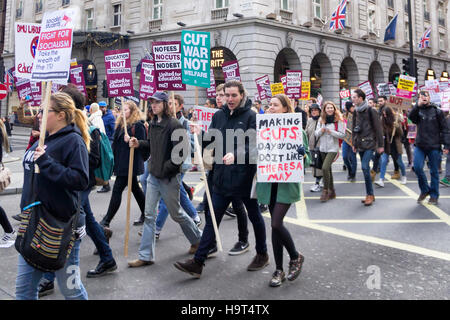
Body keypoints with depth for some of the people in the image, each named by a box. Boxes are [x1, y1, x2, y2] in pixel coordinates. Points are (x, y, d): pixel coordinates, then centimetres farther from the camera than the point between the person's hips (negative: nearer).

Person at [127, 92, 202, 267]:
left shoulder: (174, 125, -17)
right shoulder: (153, 124, 8)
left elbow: (182, 151, -21)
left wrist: (167, 167, -21)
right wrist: (139, 143, 4)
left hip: (169, 177, -7)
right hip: (153, 175, 7)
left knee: (176, 213, 9)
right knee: (149, 215, 6)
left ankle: (198, 239, 34)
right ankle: (146, 256, 12)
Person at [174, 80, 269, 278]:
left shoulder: (251, 116, -8)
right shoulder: (219, 116, 8)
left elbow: (254, 145, -18)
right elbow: (211, 141, 8)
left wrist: (236, 154, -34)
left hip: (245, 176, -4)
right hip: (222, 177, 5)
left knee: (254, 217, 14)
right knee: (212, 219, 4)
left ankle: (262, 254, 34)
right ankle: (198, 262, 7)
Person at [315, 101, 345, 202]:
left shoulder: (338, 120, -5)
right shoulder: (321, 120, 8)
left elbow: (342, 135, -7)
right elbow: (316, 134, 9)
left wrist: (331, 132, -18)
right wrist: (321, 131, -12)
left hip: (333, 148, -5)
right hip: (323, 148, 5)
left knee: (325, 167, -20)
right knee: (328, 169, 12)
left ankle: (325, 190, -7)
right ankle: (331, 191, 24)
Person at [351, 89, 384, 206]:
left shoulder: (371, 110, -7)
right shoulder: (356, 112, 11)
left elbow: (378, 128, -6)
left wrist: (380, 145, -7)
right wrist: (354, 143, 16)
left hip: (369, 143, -6)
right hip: (360, 144, 6)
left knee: (365, 167, -17)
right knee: (365, 168, 8)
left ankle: (370, 194, -8)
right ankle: (370, 195, 15)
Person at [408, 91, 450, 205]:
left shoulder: (437, 112, 2)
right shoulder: (418, 111, 8)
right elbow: (411, 117, -14)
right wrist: (418, 105, -24)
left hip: (434, 146, -1)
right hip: (420, 145, 2)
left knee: (434, 171, 5)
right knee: (417, 167, -9)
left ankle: (434, 195, 17)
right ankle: (425, 190, 13)